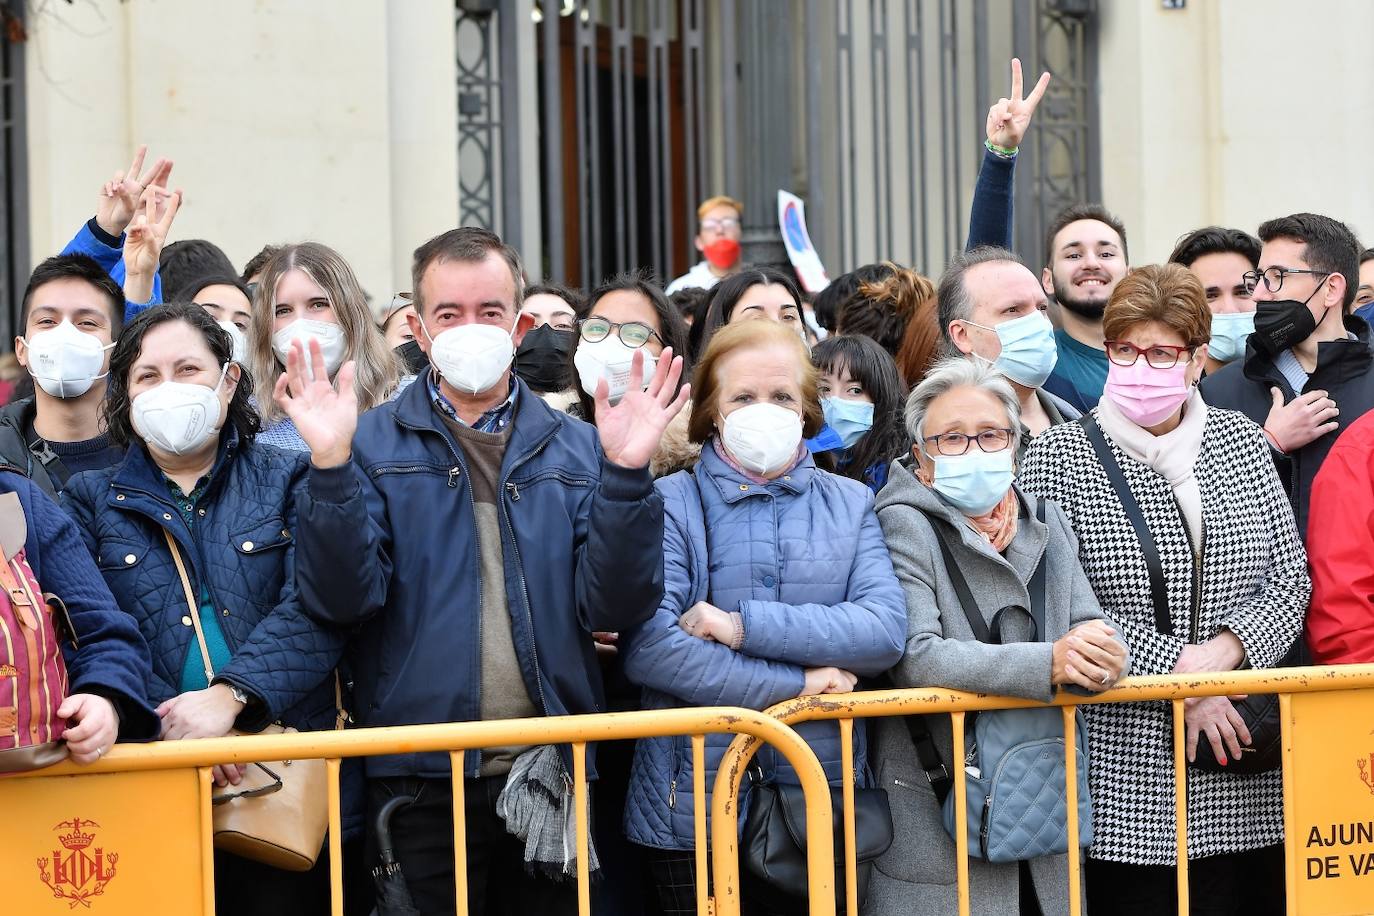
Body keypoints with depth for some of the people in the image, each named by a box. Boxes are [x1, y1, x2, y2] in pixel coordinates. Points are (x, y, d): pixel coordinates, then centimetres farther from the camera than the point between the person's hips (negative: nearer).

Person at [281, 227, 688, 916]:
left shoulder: (577, 449, 8)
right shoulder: (373, 445, 3)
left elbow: (613, 609, -2)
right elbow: (342, 601, -9)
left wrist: (626, 472, -13)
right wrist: (330, 465, -20)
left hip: (553, 770, 2)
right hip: (421, 780, -2)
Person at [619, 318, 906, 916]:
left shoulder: (850, 504, 9)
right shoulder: (670, 504, -1)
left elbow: (886, 630, -7)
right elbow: (648, 647, -16)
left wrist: (746, 625, -16)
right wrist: (796, 682, -14)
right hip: (696, 798, -3)